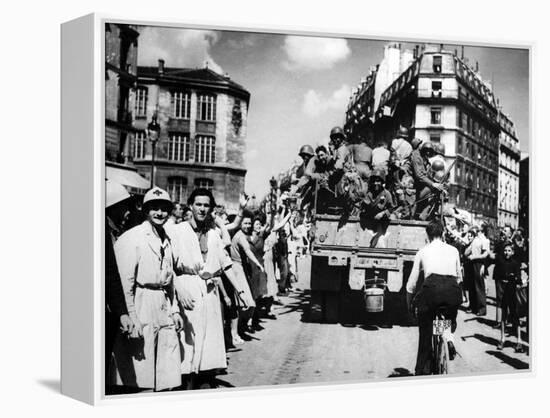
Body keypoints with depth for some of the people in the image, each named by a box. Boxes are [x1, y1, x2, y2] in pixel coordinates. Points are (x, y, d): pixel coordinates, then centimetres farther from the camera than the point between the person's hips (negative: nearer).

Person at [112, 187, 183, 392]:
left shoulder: (166, 240, 16)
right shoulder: (131, 238, -8)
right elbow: (125, 282, -13)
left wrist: (174, 310, 17)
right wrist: (131, 320, -17)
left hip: (164, 307, 7)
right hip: (142, 306, -7)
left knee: (169, 375, 7)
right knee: (140, 376, -2)